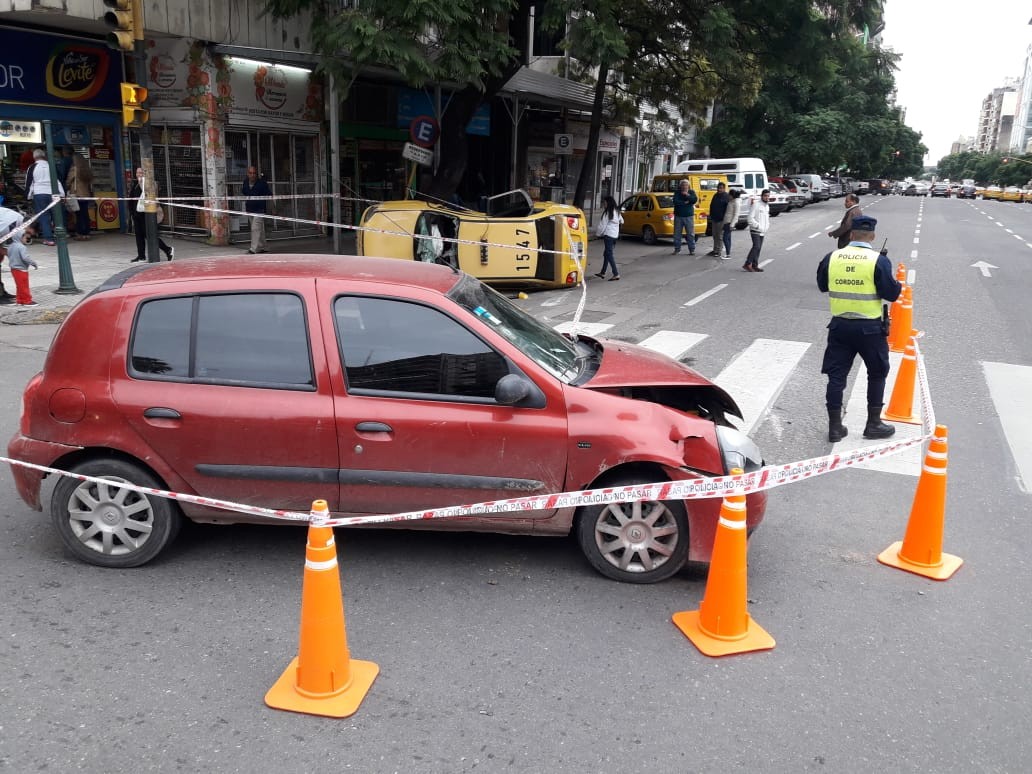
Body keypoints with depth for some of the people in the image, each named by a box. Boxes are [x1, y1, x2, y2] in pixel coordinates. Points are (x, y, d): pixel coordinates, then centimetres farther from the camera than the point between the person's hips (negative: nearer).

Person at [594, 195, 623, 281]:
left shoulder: (607, 213, -12)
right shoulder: (617, 211, 12)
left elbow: (602, 224, -9)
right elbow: (621, 221, 24)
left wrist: (598, 233, 5)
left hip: (608, 235, -9)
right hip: (615, 235, 9)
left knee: (609, 254, -9)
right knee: (606, 254, 15)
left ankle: (616, 274, -16)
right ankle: (602, 273, 21)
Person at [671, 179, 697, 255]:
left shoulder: (691, 192, 6)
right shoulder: (677, 192, 3)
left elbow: (695, 200, -11)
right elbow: (675, 201, -12)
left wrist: (687, 195, -18)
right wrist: (685, 202, -12)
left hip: (689, 216, 0)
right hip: (678, 216, 0)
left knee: (690, 234, -2)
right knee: (677, 234, 4)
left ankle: (692, 250, 3)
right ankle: (677, 249, 14)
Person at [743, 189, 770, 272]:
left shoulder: (767, 206, 15)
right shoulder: (756, 205, -11)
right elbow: (750, 218, -16)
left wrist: (767, 226, 10)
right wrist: (758, 226, -17)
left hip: (762, 232, 8)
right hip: (755, 231, -8)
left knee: (758, 249, 8)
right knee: (756, 247, -18)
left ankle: (754, 265, 13)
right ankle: (747, 264, -15)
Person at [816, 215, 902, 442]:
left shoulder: (832, 257, -2)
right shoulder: (879, 260, -12)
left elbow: (822, 285, 12)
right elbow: (891, 293, -11)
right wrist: (897, 285, 9)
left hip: (840, 325, 3)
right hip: (870, 327, -2)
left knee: (836, 376, 8)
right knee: (877, 374, 16)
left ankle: (835, 427, 11)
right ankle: (873, 424, 21)